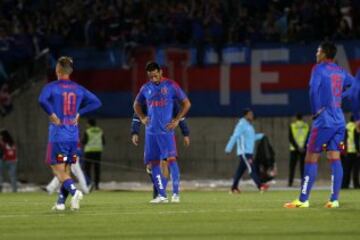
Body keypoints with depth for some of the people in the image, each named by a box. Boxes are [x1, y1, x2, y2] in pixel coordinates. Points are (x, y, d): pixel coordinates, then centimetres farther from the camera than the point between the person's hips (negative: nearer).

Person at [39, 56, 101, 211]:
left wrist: (52, 115, -13)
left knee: (58, 170, -3)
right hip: (73, 136, 5)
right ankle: (61, 202, 12)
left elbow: (42, 100, -26)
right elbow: (96, 102, 9)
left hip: (57, 135, -5)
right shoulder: (78, 89, 10)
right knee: (65, 170, 13)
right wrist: (79, 113, 9)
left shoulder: (51, 87, -6)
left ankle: (74, 191, -26)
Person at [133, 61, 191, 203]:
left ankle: (176, 193, -12)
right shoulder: (146, 88, 10)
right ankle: (162, 195, 9)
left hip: (166, 130, -5)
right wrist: (142, 118, 9)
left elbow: (186, 103, 2)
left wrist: (177, 120, -5)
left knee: (171, 158, -15)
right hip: (151, 131, 5)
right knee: (153, 162, 3)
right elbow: (136, 104, 26)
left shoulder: (171, 86, -2)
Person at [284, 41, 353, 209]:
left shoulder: (319, 69, -6)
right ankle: (334, 199, -2)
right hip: (339, 121, 6)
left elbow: (313, 90, -18)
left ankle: (303, 200, -5)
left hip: (324, 120, -6)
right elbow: (352, 84, 30)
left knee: (311, 159, -3)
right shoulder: (341, 72, 14)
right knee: (335, 159, 4)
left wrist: (316, 112, -8)